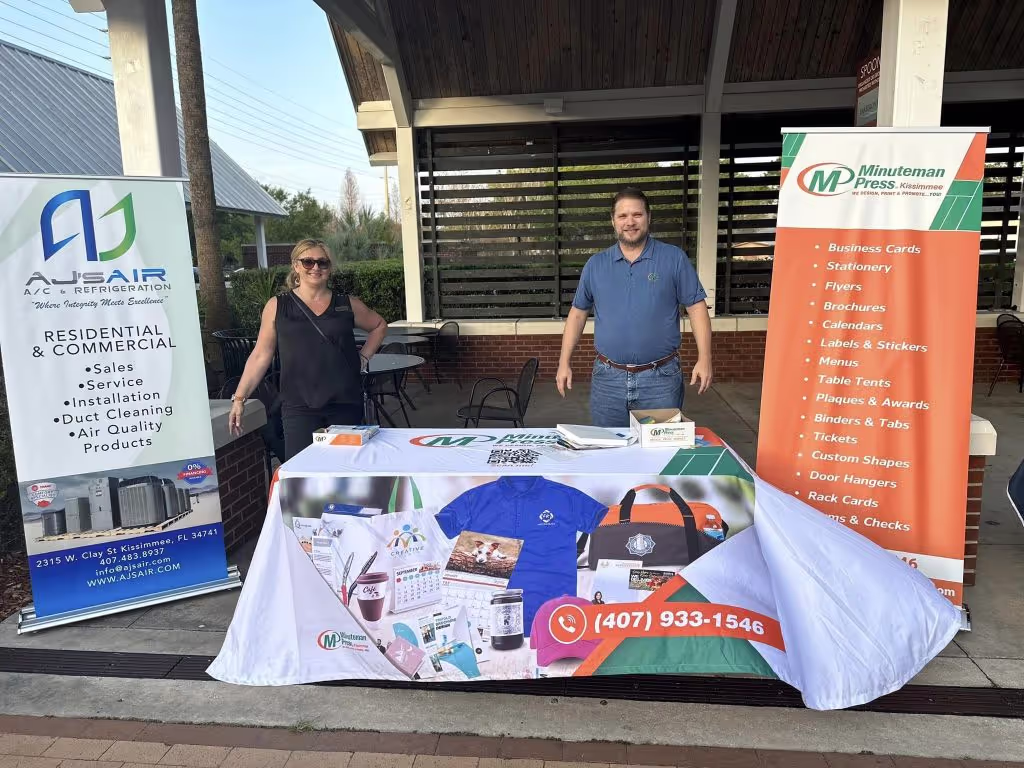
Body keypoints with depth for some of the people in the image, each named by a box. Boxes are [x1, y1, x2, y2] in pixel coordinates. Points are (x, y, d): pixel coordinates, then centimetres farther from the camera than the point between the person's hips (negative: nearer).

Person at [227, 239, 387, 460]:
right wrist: (239, 398, 1)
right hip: (300, 407, -1)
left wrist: (363, 358, 10)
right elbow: (260, 356, 5)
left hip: (345, 403, 2)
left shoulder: (347, 304, 7)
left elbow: (379, 326, 24)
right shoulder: (277, 307, 5)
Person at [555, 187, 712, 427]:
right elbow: (578, 313, 11)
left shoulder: (674, 259, -1)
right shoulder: (595, 264, 6)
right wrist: (564, 363, 6)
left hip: (660, 379, -2)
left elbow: (696, 308, -1)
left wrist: (704, 359, -9)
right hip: (608, 378, 2)